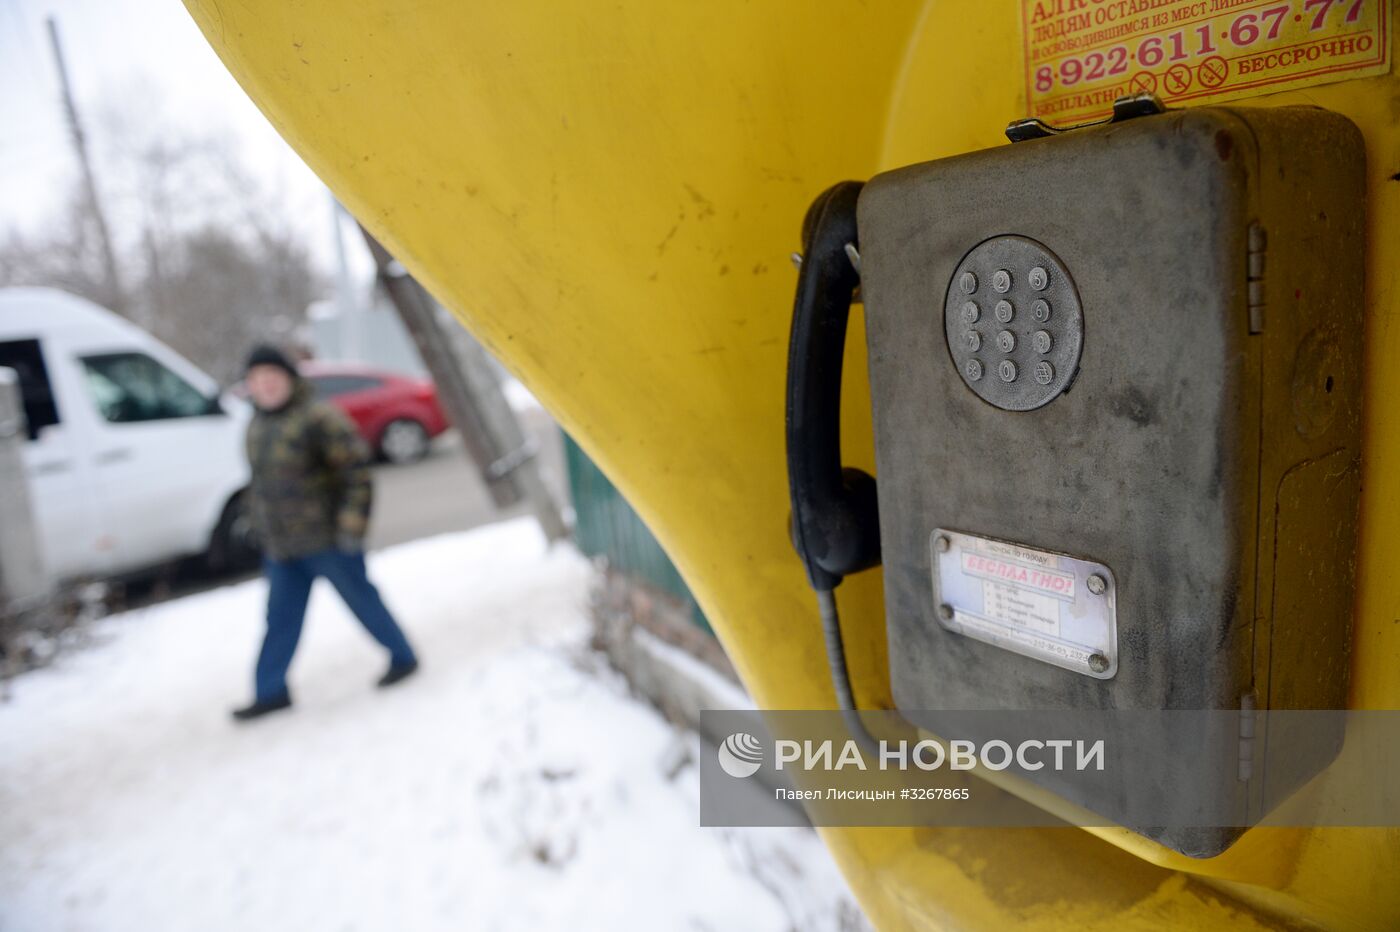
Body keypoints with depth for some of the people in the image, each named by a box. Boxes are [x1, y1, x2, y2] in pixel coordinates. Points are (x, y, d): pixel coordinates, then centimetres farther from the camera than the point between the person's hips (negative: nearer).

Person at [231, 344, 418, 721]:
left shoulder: (319, 418, -16)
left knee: (361, 599, 6)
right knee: (281, 617, 10)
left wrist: (351, 525, -20)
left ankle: (402, 658, 24)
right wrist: (261, 524, 21)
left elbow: (357, 473, -18)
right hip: (280, 547, 7)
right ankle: (271, 691, 20)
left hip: (327, 538, -7)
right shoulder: (257, 426, 11)